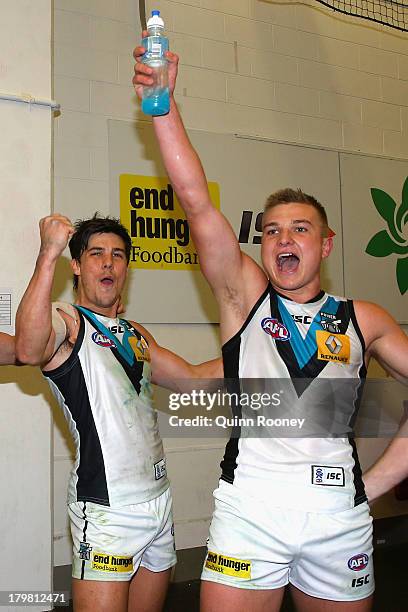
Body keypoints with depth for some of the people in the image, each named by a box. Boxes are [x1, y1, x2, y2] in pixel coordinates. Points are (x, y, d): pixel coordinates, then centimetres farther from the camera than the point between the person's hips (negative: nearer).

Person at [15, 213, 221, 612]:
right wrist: (48, 254, -35)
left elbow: (194, 377, 24)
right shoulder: (65, 320, -6)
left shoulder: (136, 335, 17)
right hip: (107, 508, -7)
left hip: (159, 499, 8)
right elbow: (28, 350, -30)